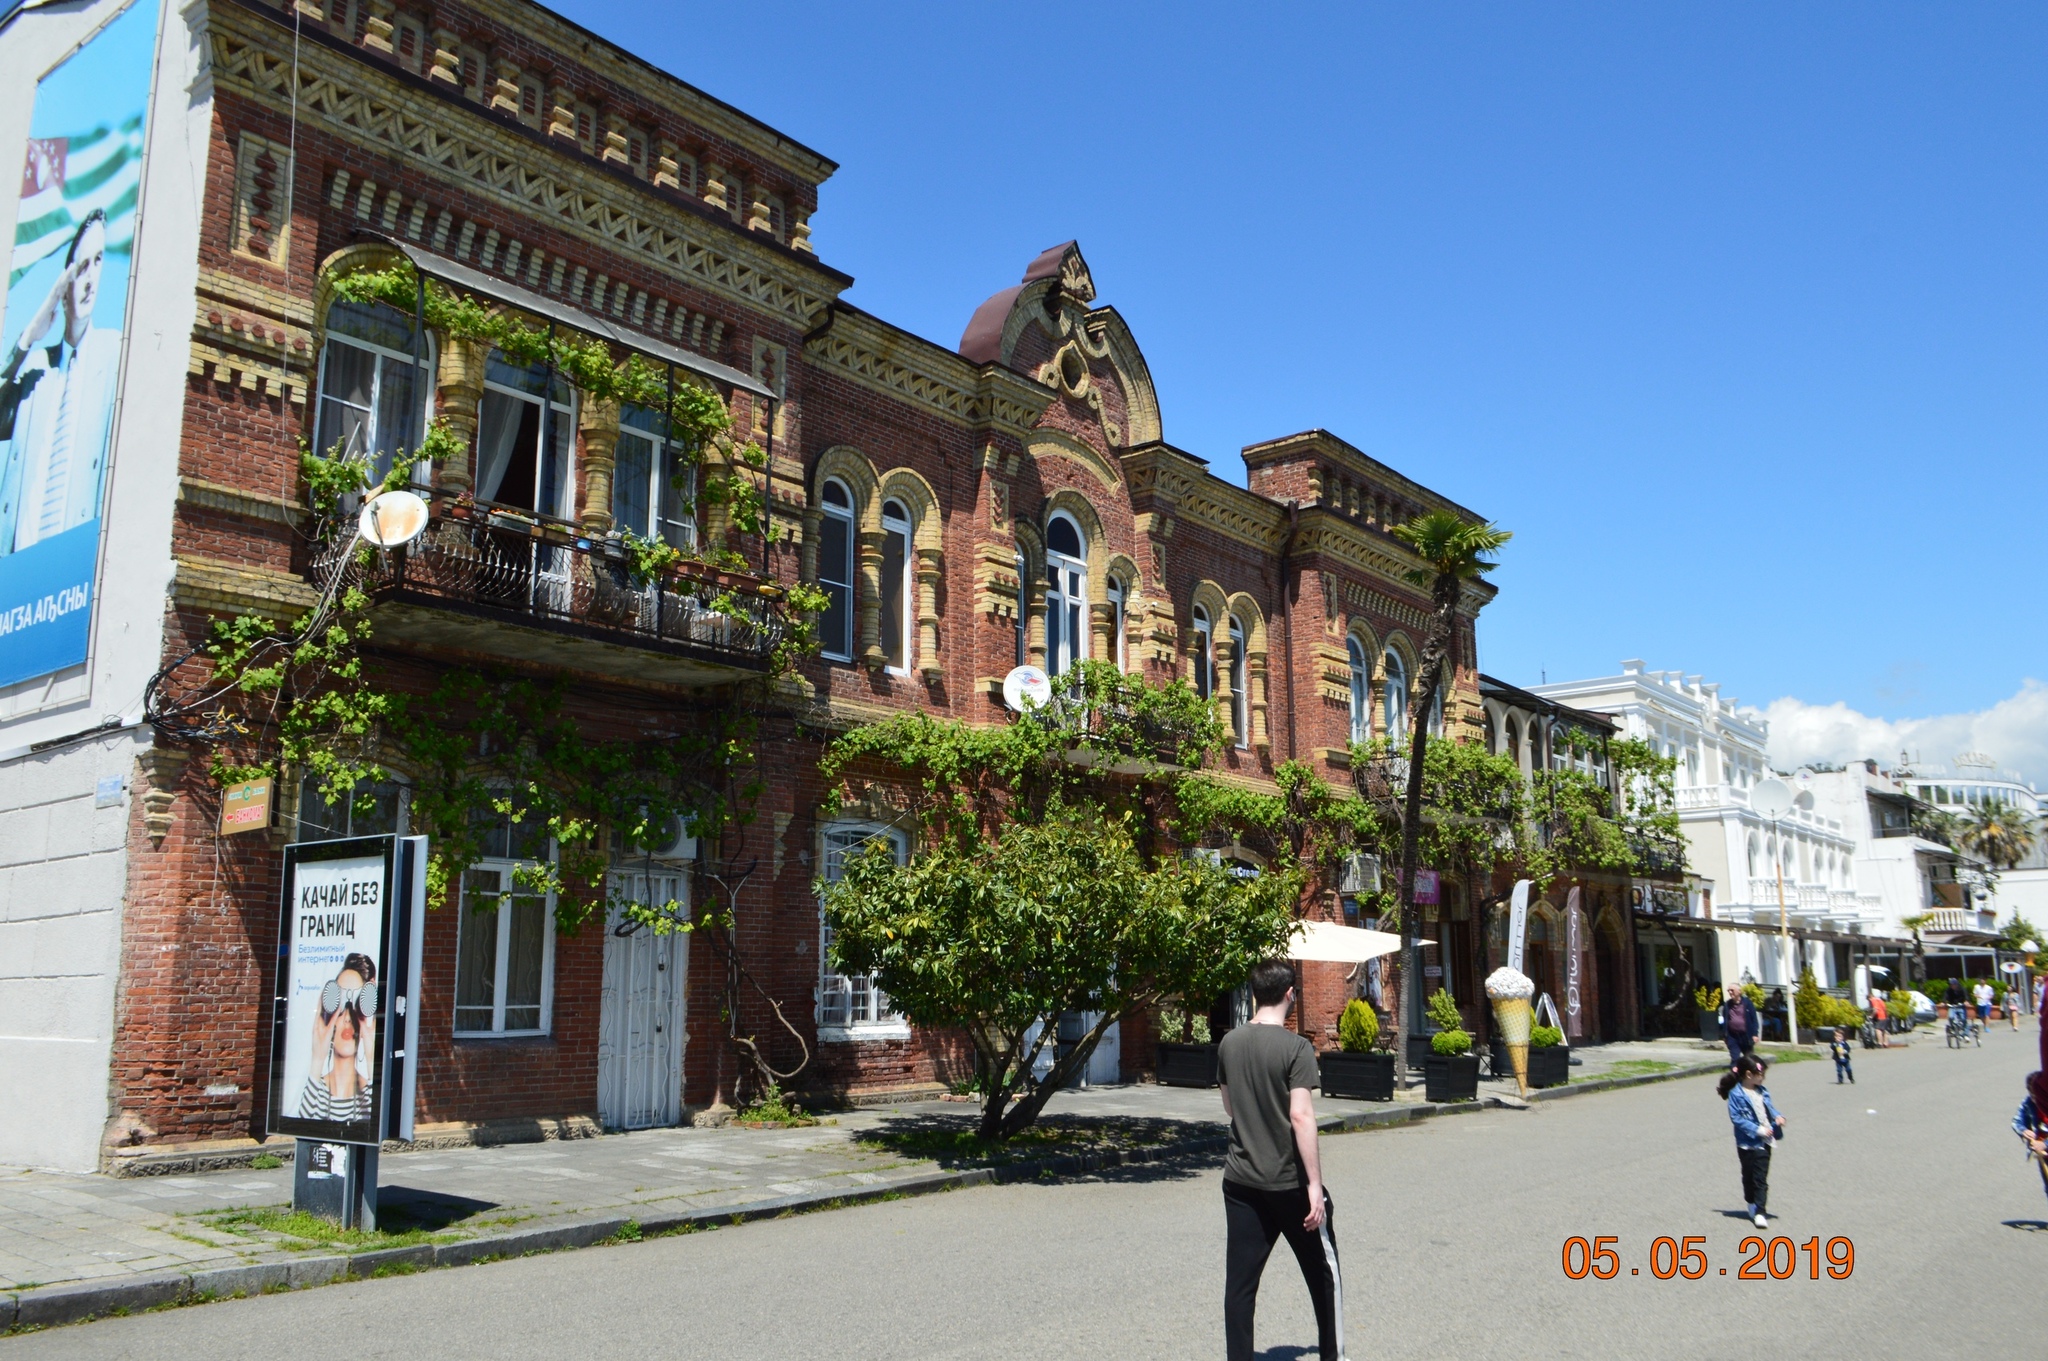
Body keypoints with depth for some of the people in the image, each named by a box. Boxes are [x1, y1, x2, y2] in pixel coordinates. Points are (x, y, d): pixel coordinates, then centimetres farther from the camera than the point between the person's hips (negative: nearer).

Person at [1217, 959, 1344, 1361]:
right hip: (1289, 1182, -4)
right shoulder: (1295, 1048, -15)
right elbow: (1301, 1115, -21)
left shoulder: (1230, 1044, 2)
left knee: (1240, 1282, 7)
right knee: (1323, 1274, 15)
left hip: (1241, 1181, 4)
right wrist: (1315, 1184, -18)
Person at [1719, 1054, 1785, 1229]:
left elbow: (1769, 1108, 17)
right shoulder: (1736, 1094, -15)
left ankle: (1759, 1212, 1)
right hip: (1748, 1143, -5)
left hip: (1765, 1141, 5)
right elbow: (1736, 1118, -17)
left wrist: (1778, 1117, -5)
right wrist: (1757, 1130, -21)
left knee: (1761, 1177, 1)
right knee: (1750, 1176, 10)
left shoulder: (1762, 1092, 7)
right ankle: (1753, 1205, 29)